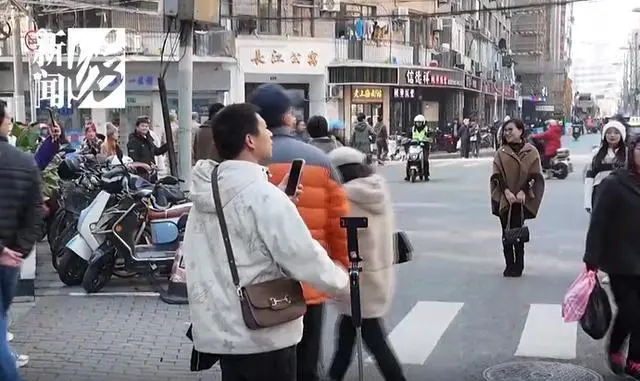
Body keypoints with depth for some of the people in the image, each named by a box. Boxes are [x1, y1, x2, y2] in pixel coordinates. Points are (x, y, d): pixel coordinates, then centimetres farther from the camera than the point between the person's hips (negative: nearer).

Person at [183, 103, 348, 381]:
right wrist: (342, 284, -3)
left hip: (219, 329, 8)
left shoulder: (206, 190, 5)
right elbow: (305, 257, -20)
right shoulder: (262, 194, -20)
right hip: (263, 334, -8)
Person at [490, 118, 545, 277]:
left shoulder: (530, 152, 3)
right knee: (506, 232, 3)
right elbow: (497, 175, 2)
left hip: (522, 199, -2)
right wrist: (506, 191, -12)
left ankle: (518, 266, 5)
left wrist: (523, 192, -14)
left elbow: (534, 175, -2)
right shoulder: (501, 152, 8)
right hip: (504, 198, 2)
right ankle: (509, 266, 10)